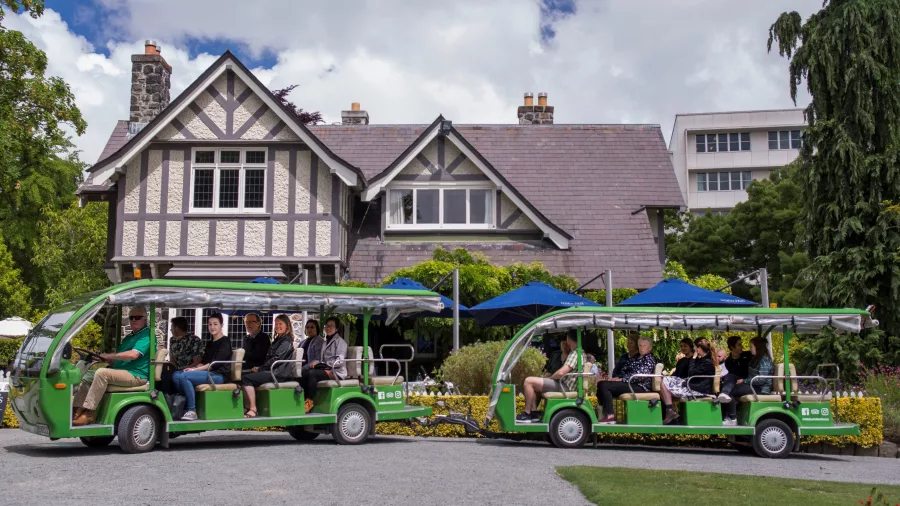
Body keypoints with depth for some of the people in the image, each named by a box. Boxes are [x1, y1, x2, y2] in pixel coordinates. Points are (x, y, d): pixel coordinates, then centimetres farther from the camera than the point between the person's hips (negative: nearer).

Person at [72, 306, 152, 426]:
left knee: (101, 373, -29)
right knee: (86, 380, 2)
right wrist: (107, 360, 4)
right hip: (121, 372, 10)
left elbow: (133, 354, -21)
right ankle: (77, 412, -7)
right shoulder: (128, 338, 26)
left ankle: (88, 413, -28)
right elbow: (117, 362, 26)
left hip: (135, 375, -10)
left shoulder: (146, 335, -5)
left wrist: (108, 356, -13)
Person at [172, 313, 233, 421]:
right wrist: (193, 368, -4)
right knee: (176, 375, -9)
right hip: (208, 373, 8)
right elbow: (203, 362, 18)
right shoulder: (210, 344, 24)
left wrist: (195, 370, -16)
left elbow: (215, 363, -13)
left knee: (184, 376, -26)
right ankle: (186, 406, -12)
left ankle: (192, 411, -25)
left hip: (218, 375, -8)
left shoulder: (225, 342, -3)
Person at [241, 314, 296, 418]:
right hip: (273, 370, 10)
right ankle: (246, 407, -2)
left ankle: (253, 410, -22)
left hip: (279, 374, -10)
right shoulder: (278, 340, 24)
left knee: (246, 379, -21)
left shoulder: (286, 341, -7)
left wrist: (260, 368, -11)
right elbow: (269, 357, 20)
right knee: (245, 376, 3)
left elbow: (276, 359, -15)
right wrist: (259, 367, 4)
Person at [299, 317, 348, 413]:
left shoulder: (340, 342, -2)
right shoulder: (323, 342, 21)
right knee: (303, 372, -18)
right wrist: (314, 362, -5)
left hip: (336, 372, -7)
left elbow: (339, 361, -14)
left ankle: (310, 402, -23)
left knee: (312, 373, -30)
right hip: (324, 369, 7)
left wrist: (320, 363, -17)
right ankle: (304, 399, -17)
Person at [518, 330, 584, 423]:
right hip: (564, 385, 11)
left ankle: (526, 414, -10)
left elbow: (561, 372, -25)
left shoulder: (575, 353, -18)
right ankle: (533, 413, 11)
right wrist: (564, 352, 15)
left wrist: (550, 378, -8)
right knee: (533, 385, 21)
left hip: (564, 387, -11)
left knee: (529, 381, -16)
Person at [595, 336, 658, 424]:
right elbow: (625, 371, 20)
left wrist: (621, 379, -18)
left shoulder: (649, 359, -3)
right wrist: (617, 378, -2)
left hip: (639, 387, -9)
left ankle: (610, 416, -23)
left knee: (604, 386, -22)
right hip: (629, 384, 9)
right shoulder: (636, 358, 24)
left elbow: (641, 375, -17)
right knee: (601, 384, -4)